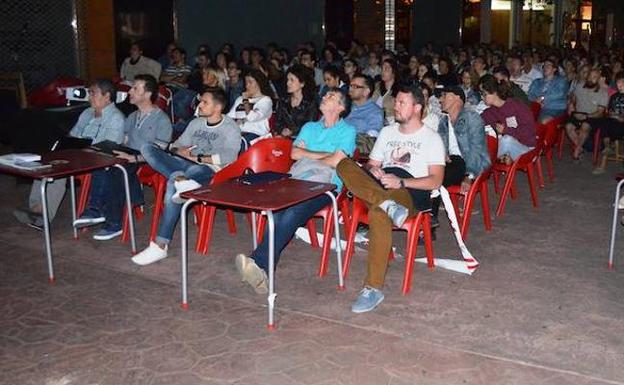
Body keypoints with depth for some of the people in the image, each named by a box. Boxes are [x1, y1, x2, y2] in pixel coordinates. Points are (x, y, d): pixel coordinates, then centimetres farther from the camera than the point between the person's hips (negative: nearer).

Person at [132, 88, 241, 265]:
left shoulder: (230, 128, 2)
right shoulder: (196, 122, 22)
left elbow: (229, 158, -13)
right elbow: (177, 144, 24)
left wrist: (198, 157, -12)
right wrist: (178, 150, -1)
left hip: (207, 169, -7)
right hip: (184, 164, 7)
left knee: (173, 184, -36)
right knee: (147, 148, -15)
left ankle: (160, 246, -32)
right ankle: (180, 179, -41)